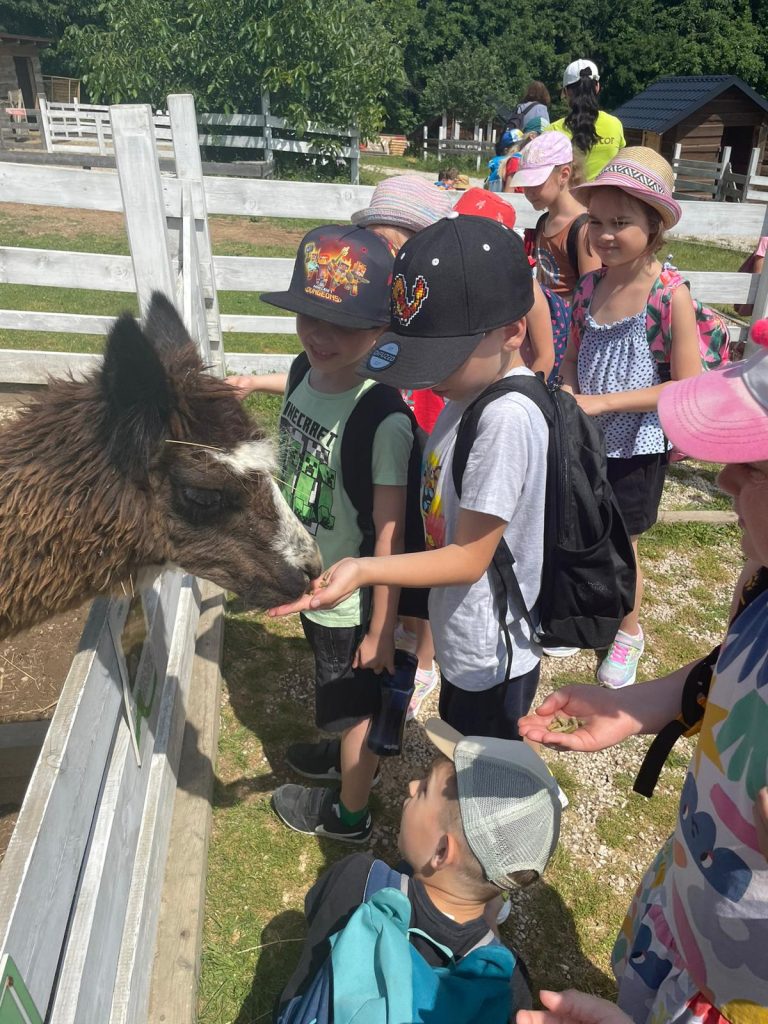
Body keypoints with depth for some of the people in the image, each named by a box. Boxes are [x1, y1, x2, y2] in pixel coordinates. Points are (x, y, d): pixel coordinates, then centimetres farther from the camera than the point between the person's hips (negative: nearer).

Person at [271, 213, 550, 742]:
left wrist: (363, 570, -35)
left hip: (491, 660, -8)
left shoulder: (508, 419, -31)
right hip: (463, 645, 9)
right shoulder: (471, 390, -3)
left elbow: (469, 557, -26)